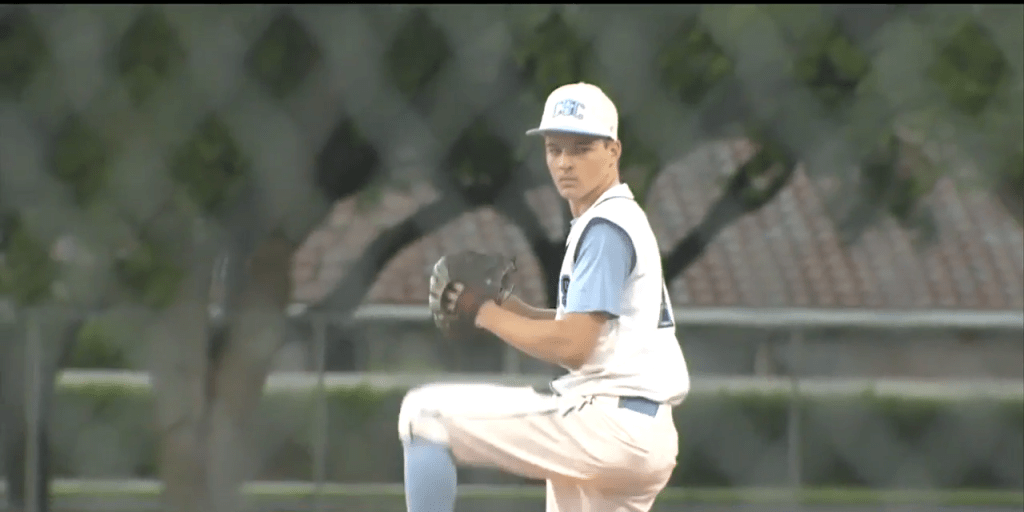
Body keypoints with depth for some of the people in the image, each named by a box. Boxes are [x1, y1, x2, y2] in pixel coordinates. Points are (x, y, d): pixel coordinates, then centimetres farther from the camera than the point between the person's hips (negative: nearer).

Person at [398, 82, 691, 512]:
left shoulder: (606, 229, -11)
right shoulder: (619, 222, 20)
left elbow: (572, 347, -18)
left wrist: (488, 315, -7)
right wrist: (514, 309, 11)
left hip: (608, 427, -10)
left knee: (425, 413, -11)